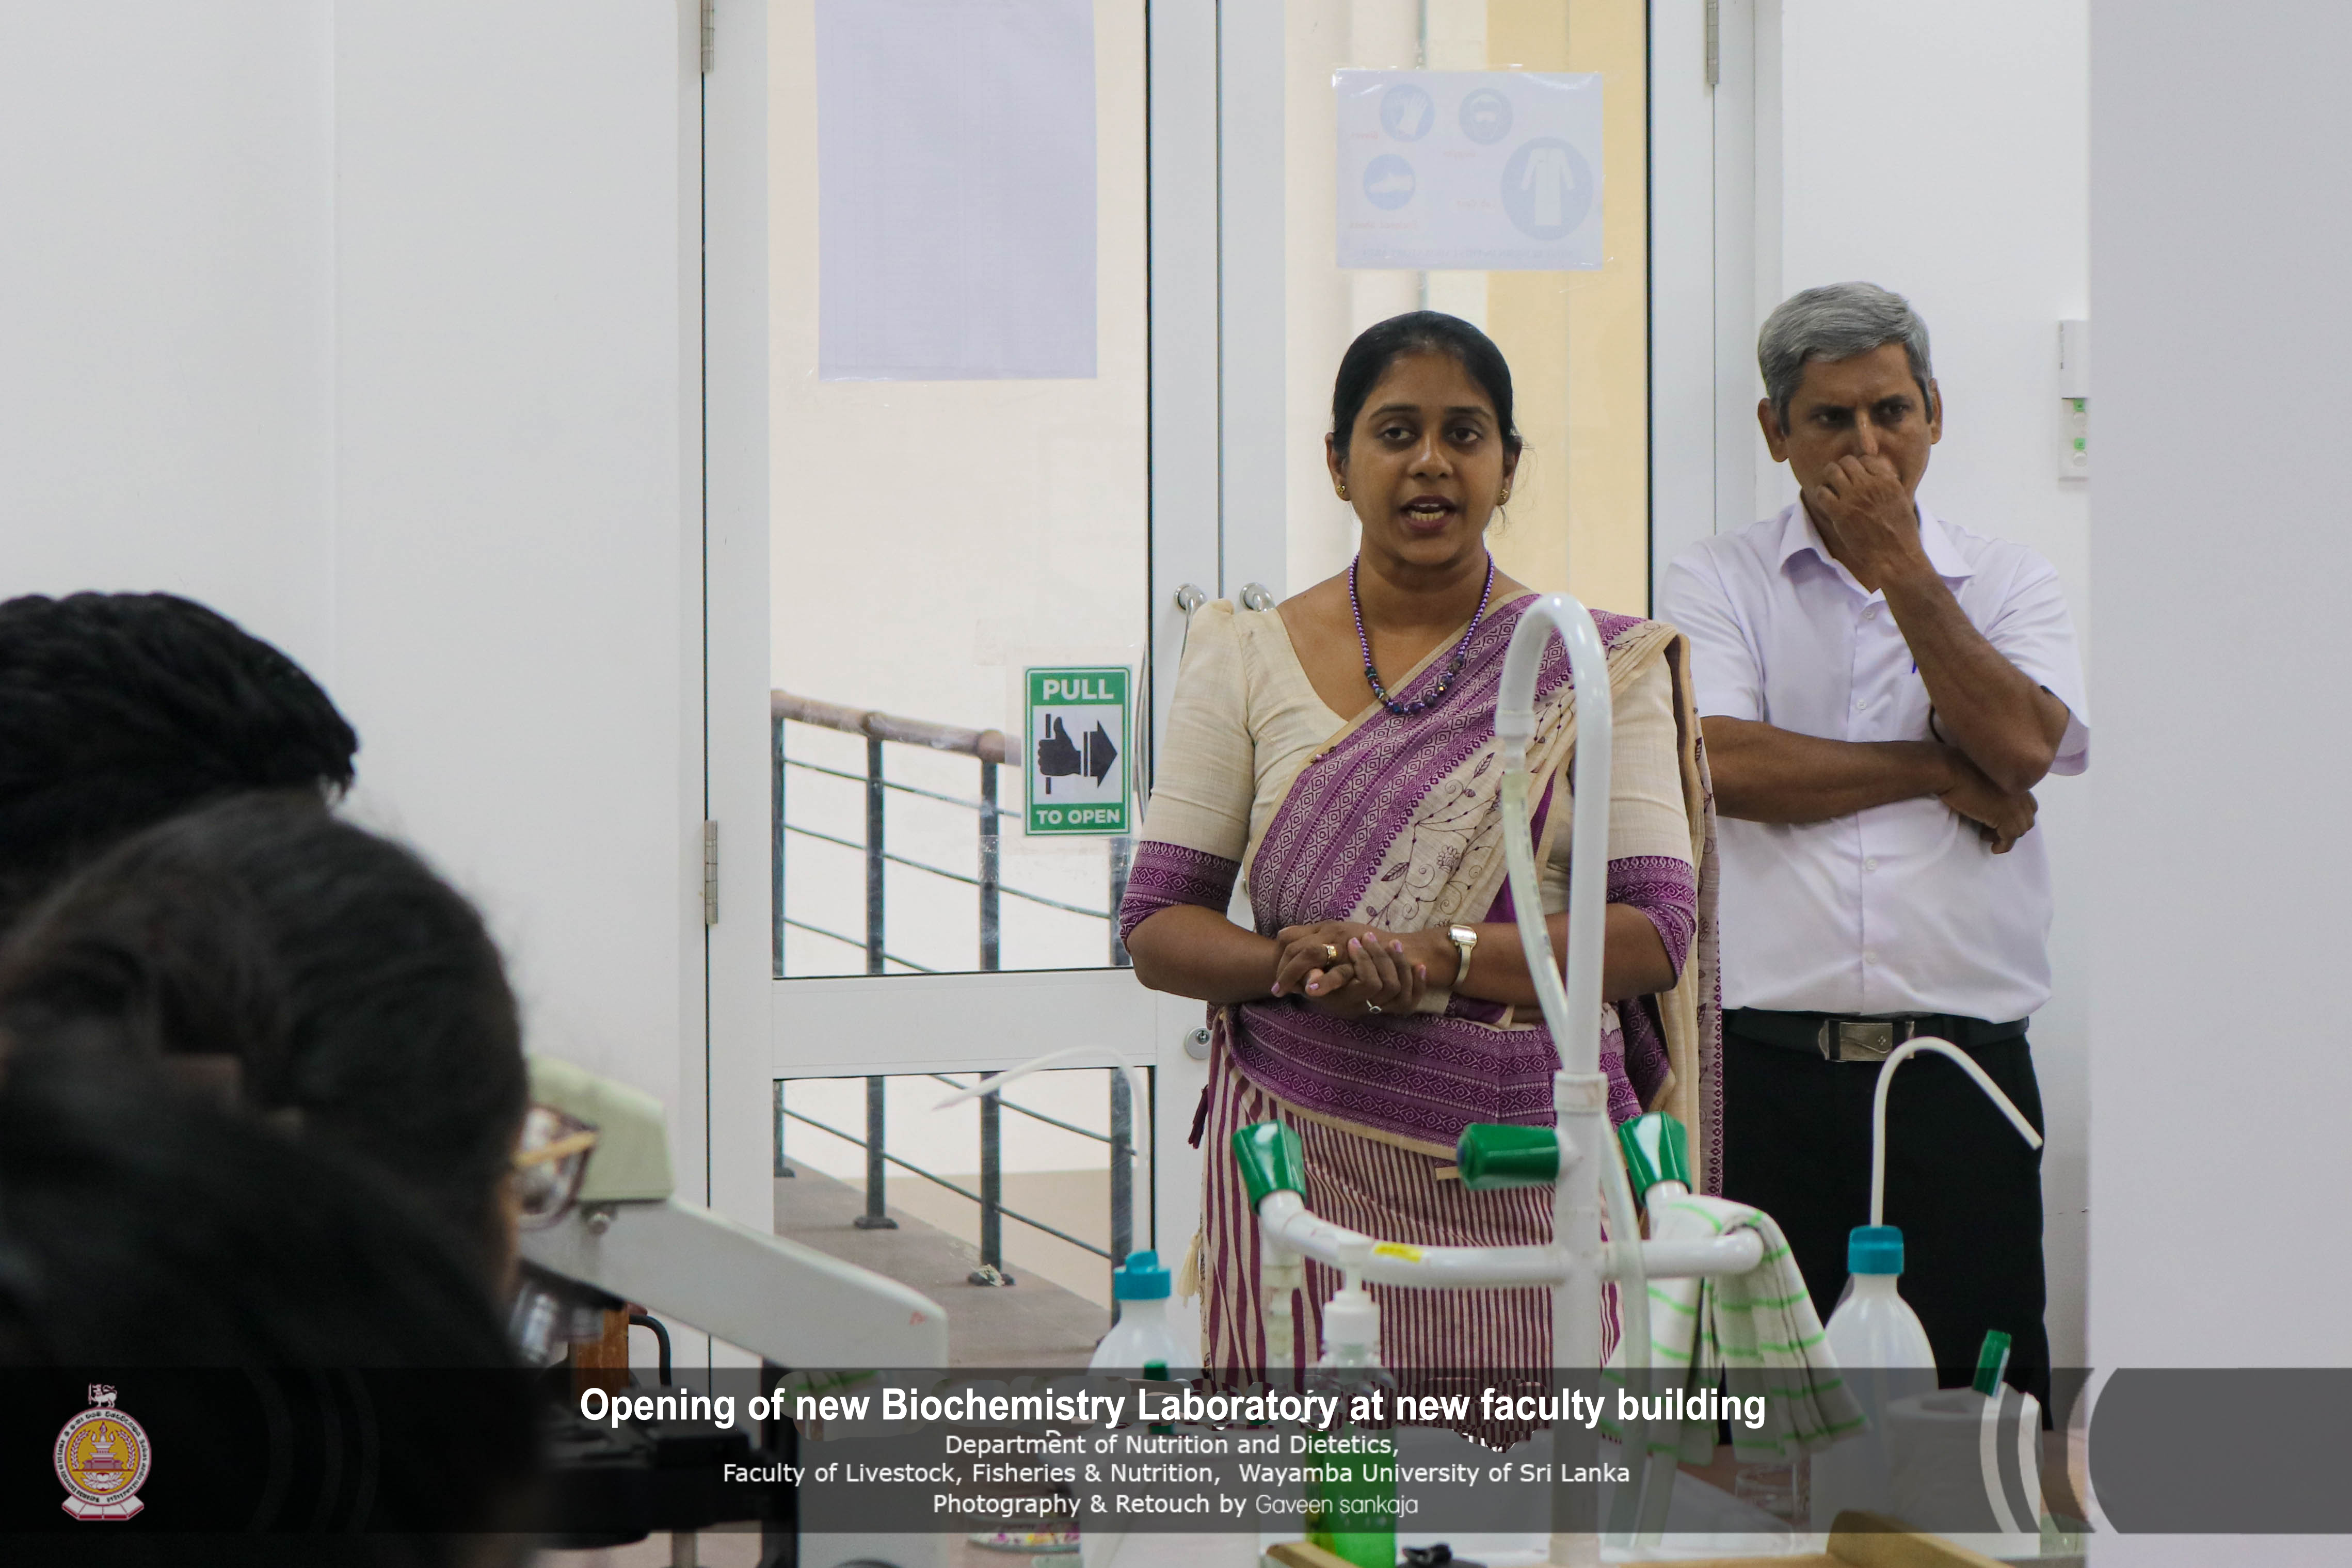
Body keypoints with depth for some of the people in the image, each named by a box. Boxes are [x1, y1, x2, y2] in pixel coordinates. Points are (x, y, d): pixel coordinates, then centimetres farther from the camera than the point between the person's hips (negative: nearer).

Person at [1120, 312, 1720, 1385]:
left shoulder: (1594, 671, 7)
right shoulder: (1251, 662, 9)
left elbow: (1658, 932, -2)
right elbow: (1156, 928, 6)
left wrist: (1445, 959, -15)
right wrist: (1288, 962, -14)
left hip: (1534, 1165, 0)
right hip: (1306, 1163, 0)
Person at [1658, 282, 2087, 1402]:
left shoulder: (2010, 585, 12)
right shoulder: (1719, 583, 8)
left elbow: (2023, 744, -7)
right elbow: (1722, 761, -10)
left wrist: (1902, 572, -5)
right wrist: (1942, 773, -4)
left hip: (1961, 1065, 1)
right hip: (1767, 1064, -1)